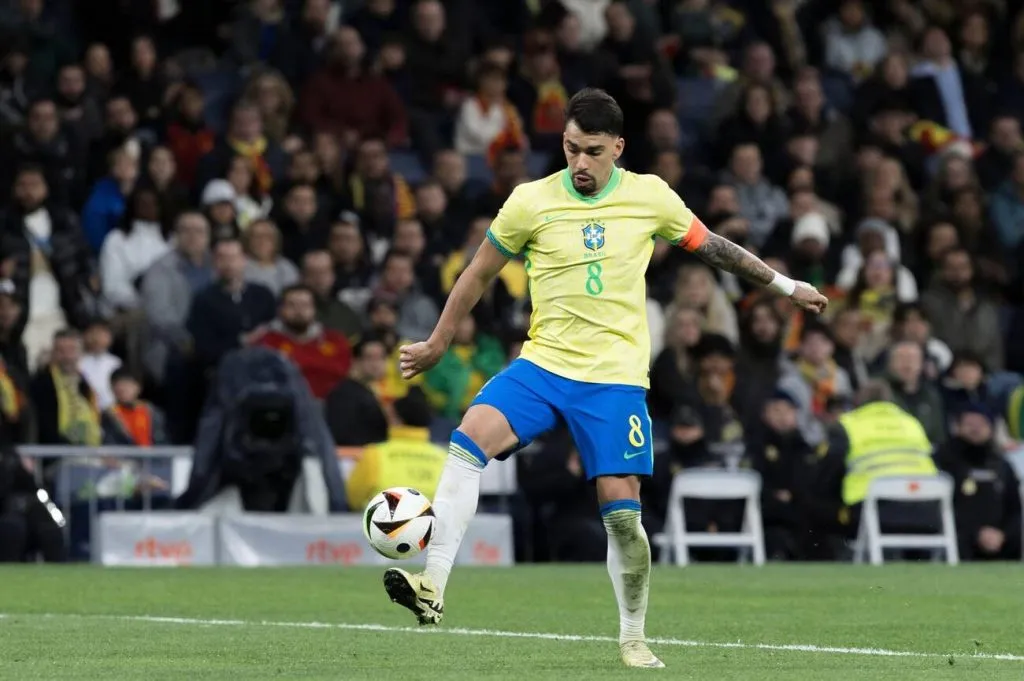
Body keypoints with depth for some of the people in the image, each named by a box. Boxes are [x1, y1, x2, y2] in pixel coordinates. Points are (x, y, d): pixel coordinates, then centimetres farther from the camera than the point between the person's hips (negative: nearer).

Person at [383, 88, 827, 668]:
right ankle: (433, 588, -29)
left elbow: (712, 247, 16)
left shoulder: (651, 197, 0)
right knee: (470, 439, -25)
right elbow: (480, 274, 11)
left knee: (622, 511, -6)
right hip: (542, 364, 0)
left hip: (615, 378, 0)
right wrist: (437, 345, 16)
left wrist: (787, 286, 22)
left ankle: (634, 638, 15)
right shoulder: (531, 201, -2)